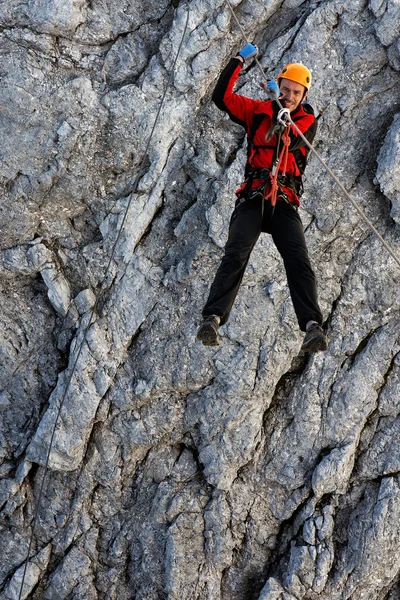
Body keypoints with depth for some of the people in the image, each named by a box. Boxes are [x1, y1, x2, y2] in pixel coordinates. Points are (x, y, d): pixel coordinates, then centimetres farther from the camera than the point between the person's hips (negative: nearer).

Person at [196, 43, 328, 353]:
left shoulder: (307, 120, 13)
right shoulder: (259, 110, 15)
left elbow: (291, 141, -7)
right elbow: (222, 98, 6)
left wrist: (282, 111, -14)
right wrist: (239, 61, 3)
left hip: (285, 203, 0)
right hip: (252, 198, 0)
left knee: (298, 260, -17)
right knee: (235, 255, -20)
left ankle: (312, 326, -28)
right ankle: (213, 318, -30)